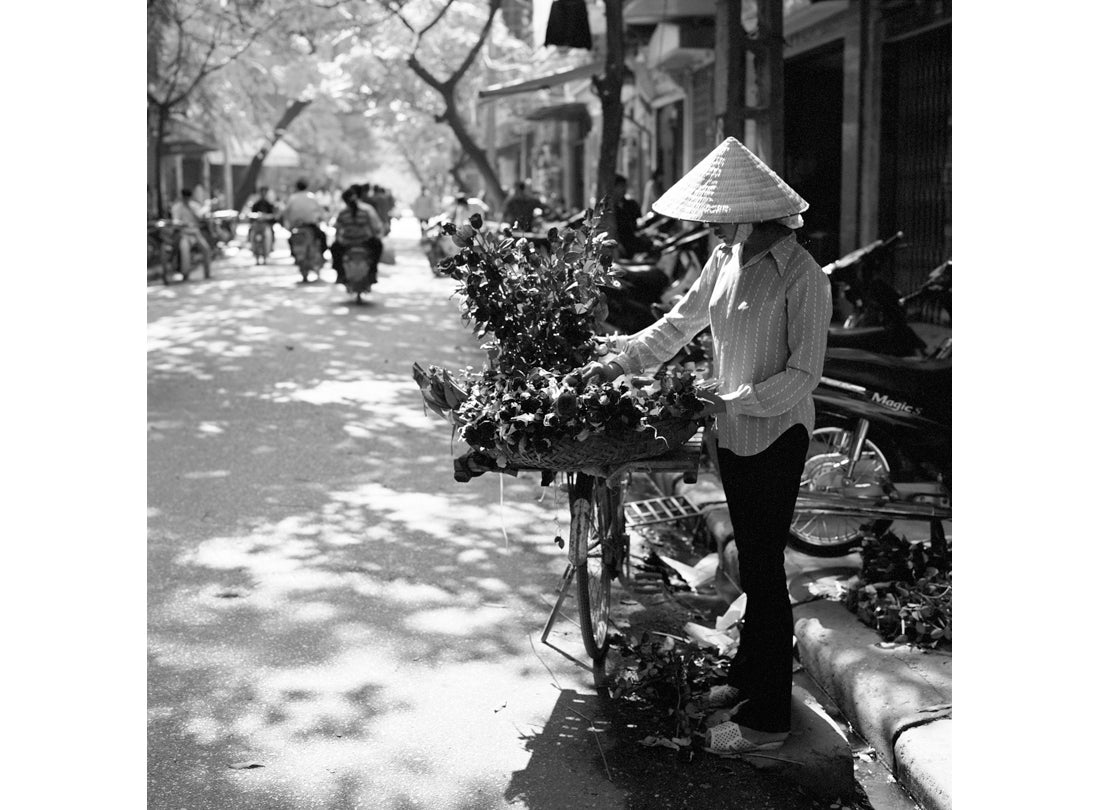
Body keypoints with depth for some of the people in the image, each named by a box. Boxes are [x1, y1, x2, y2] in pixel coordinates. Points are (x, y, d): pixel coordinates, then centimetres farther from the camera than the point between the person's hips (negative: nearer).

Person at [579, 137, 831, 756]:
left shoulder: (802, 276, -18)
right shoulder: (725, 260, 5)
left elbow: (804, 374, -18)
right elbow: (678, 325, 15)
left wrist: (735, 400, -23)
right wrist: (614, 364, 9)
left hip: (777, 437, -7)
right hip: (734, 434, 7)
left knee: (764, 571, -3)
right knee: (754, 563, 18)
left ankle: (767, 717, 6)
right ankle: (749, 675, 33)